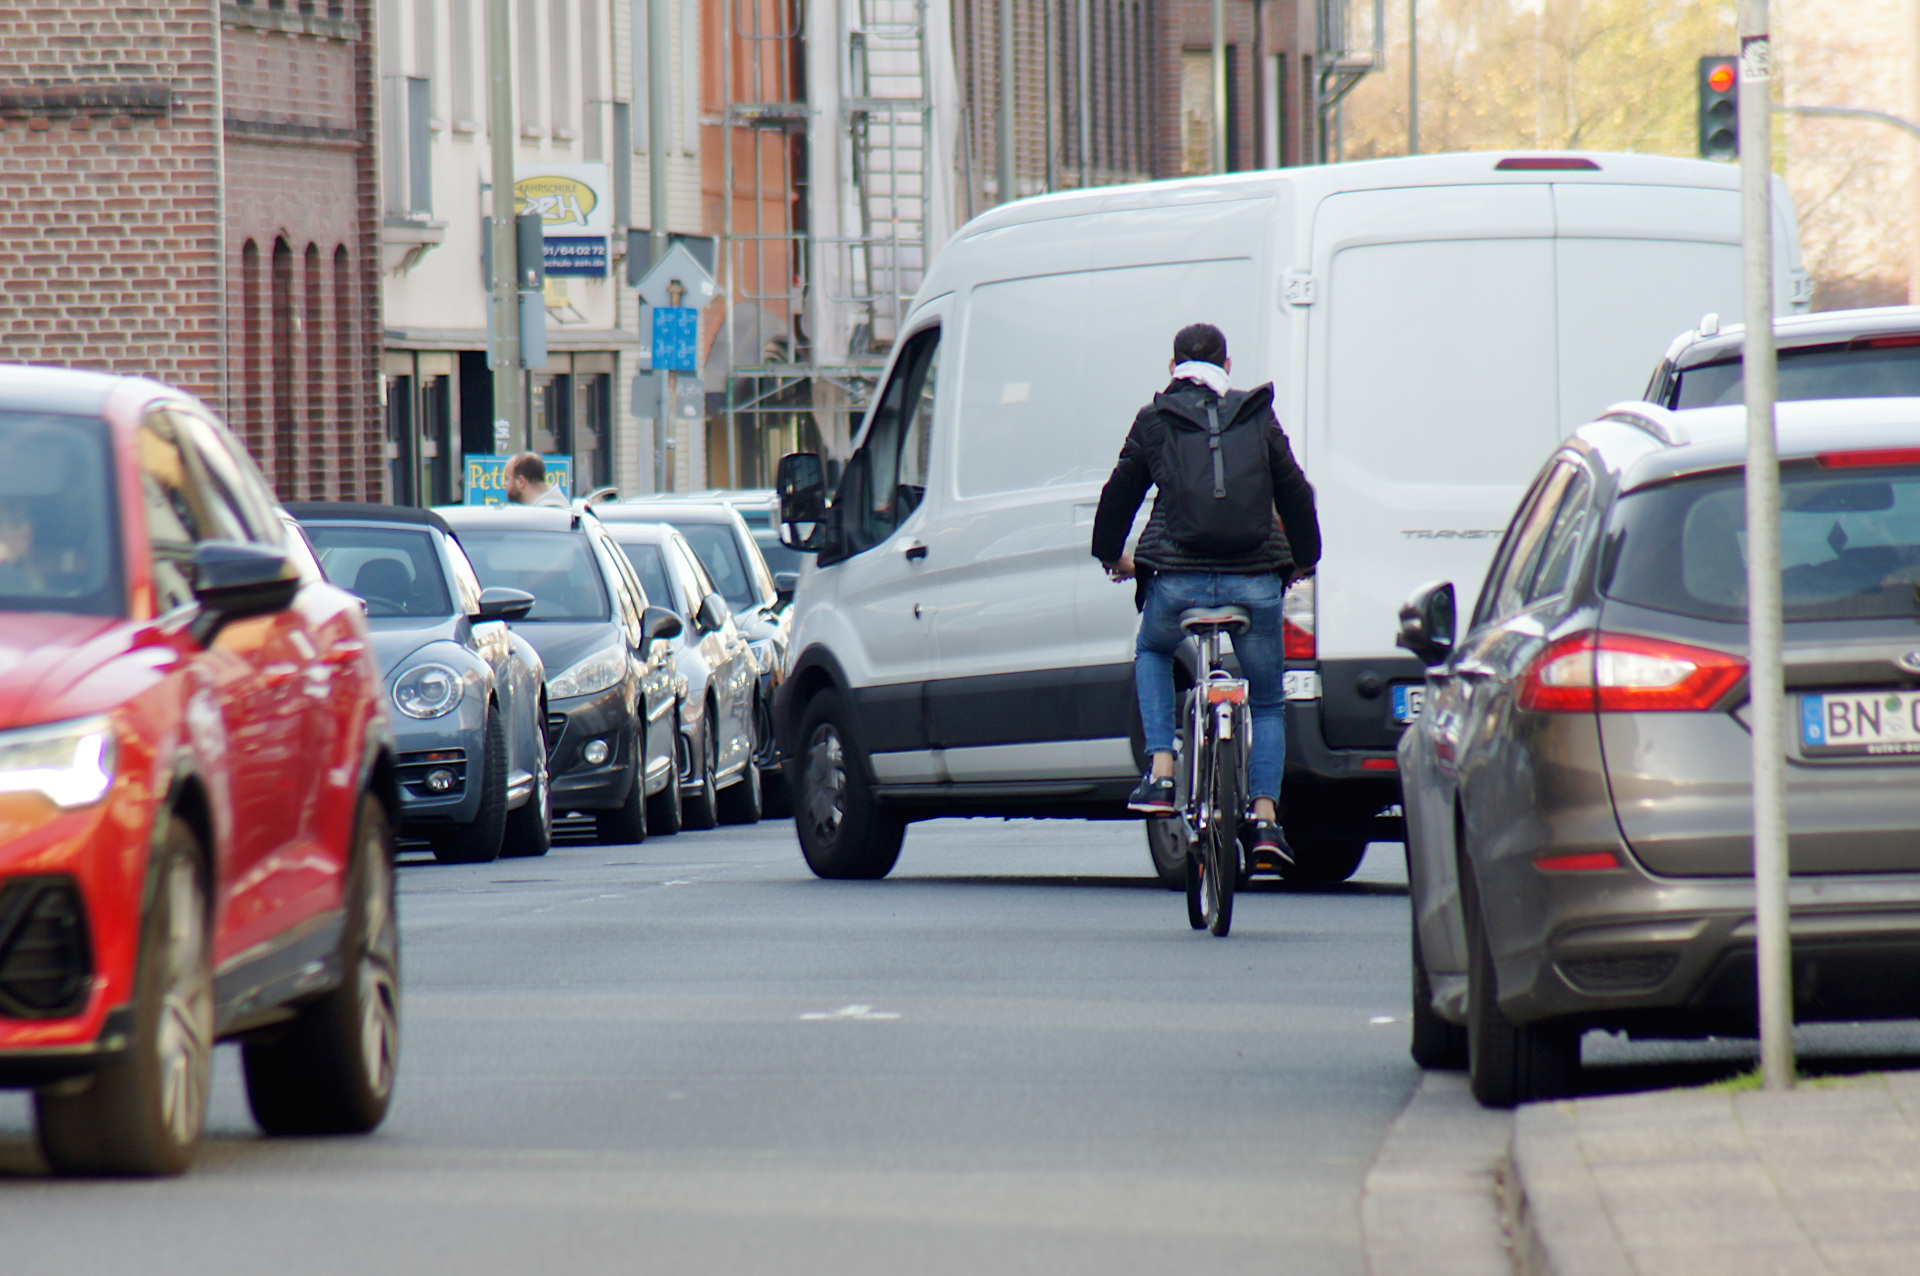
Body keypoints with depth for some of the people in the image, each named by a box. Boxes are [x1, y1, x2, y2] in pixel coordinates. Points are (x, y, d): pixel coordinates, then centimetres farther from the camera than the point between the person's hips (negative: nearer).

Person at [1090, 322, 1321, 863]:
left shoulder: (1153, 422, 6)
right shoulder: (1258, 418, 9)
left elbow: (1120, 491, 12)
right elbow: (1295, 492, 13)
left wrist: (1111, 554, 30)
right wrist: (1303, 560, 29)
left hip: (1177, 580, -1)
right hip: (1253, 579, 1)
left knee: (1151, 652, 31)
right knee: (1268, 700, 17)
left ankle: (1161, 772, 13)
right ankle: (1265, 815, 0)